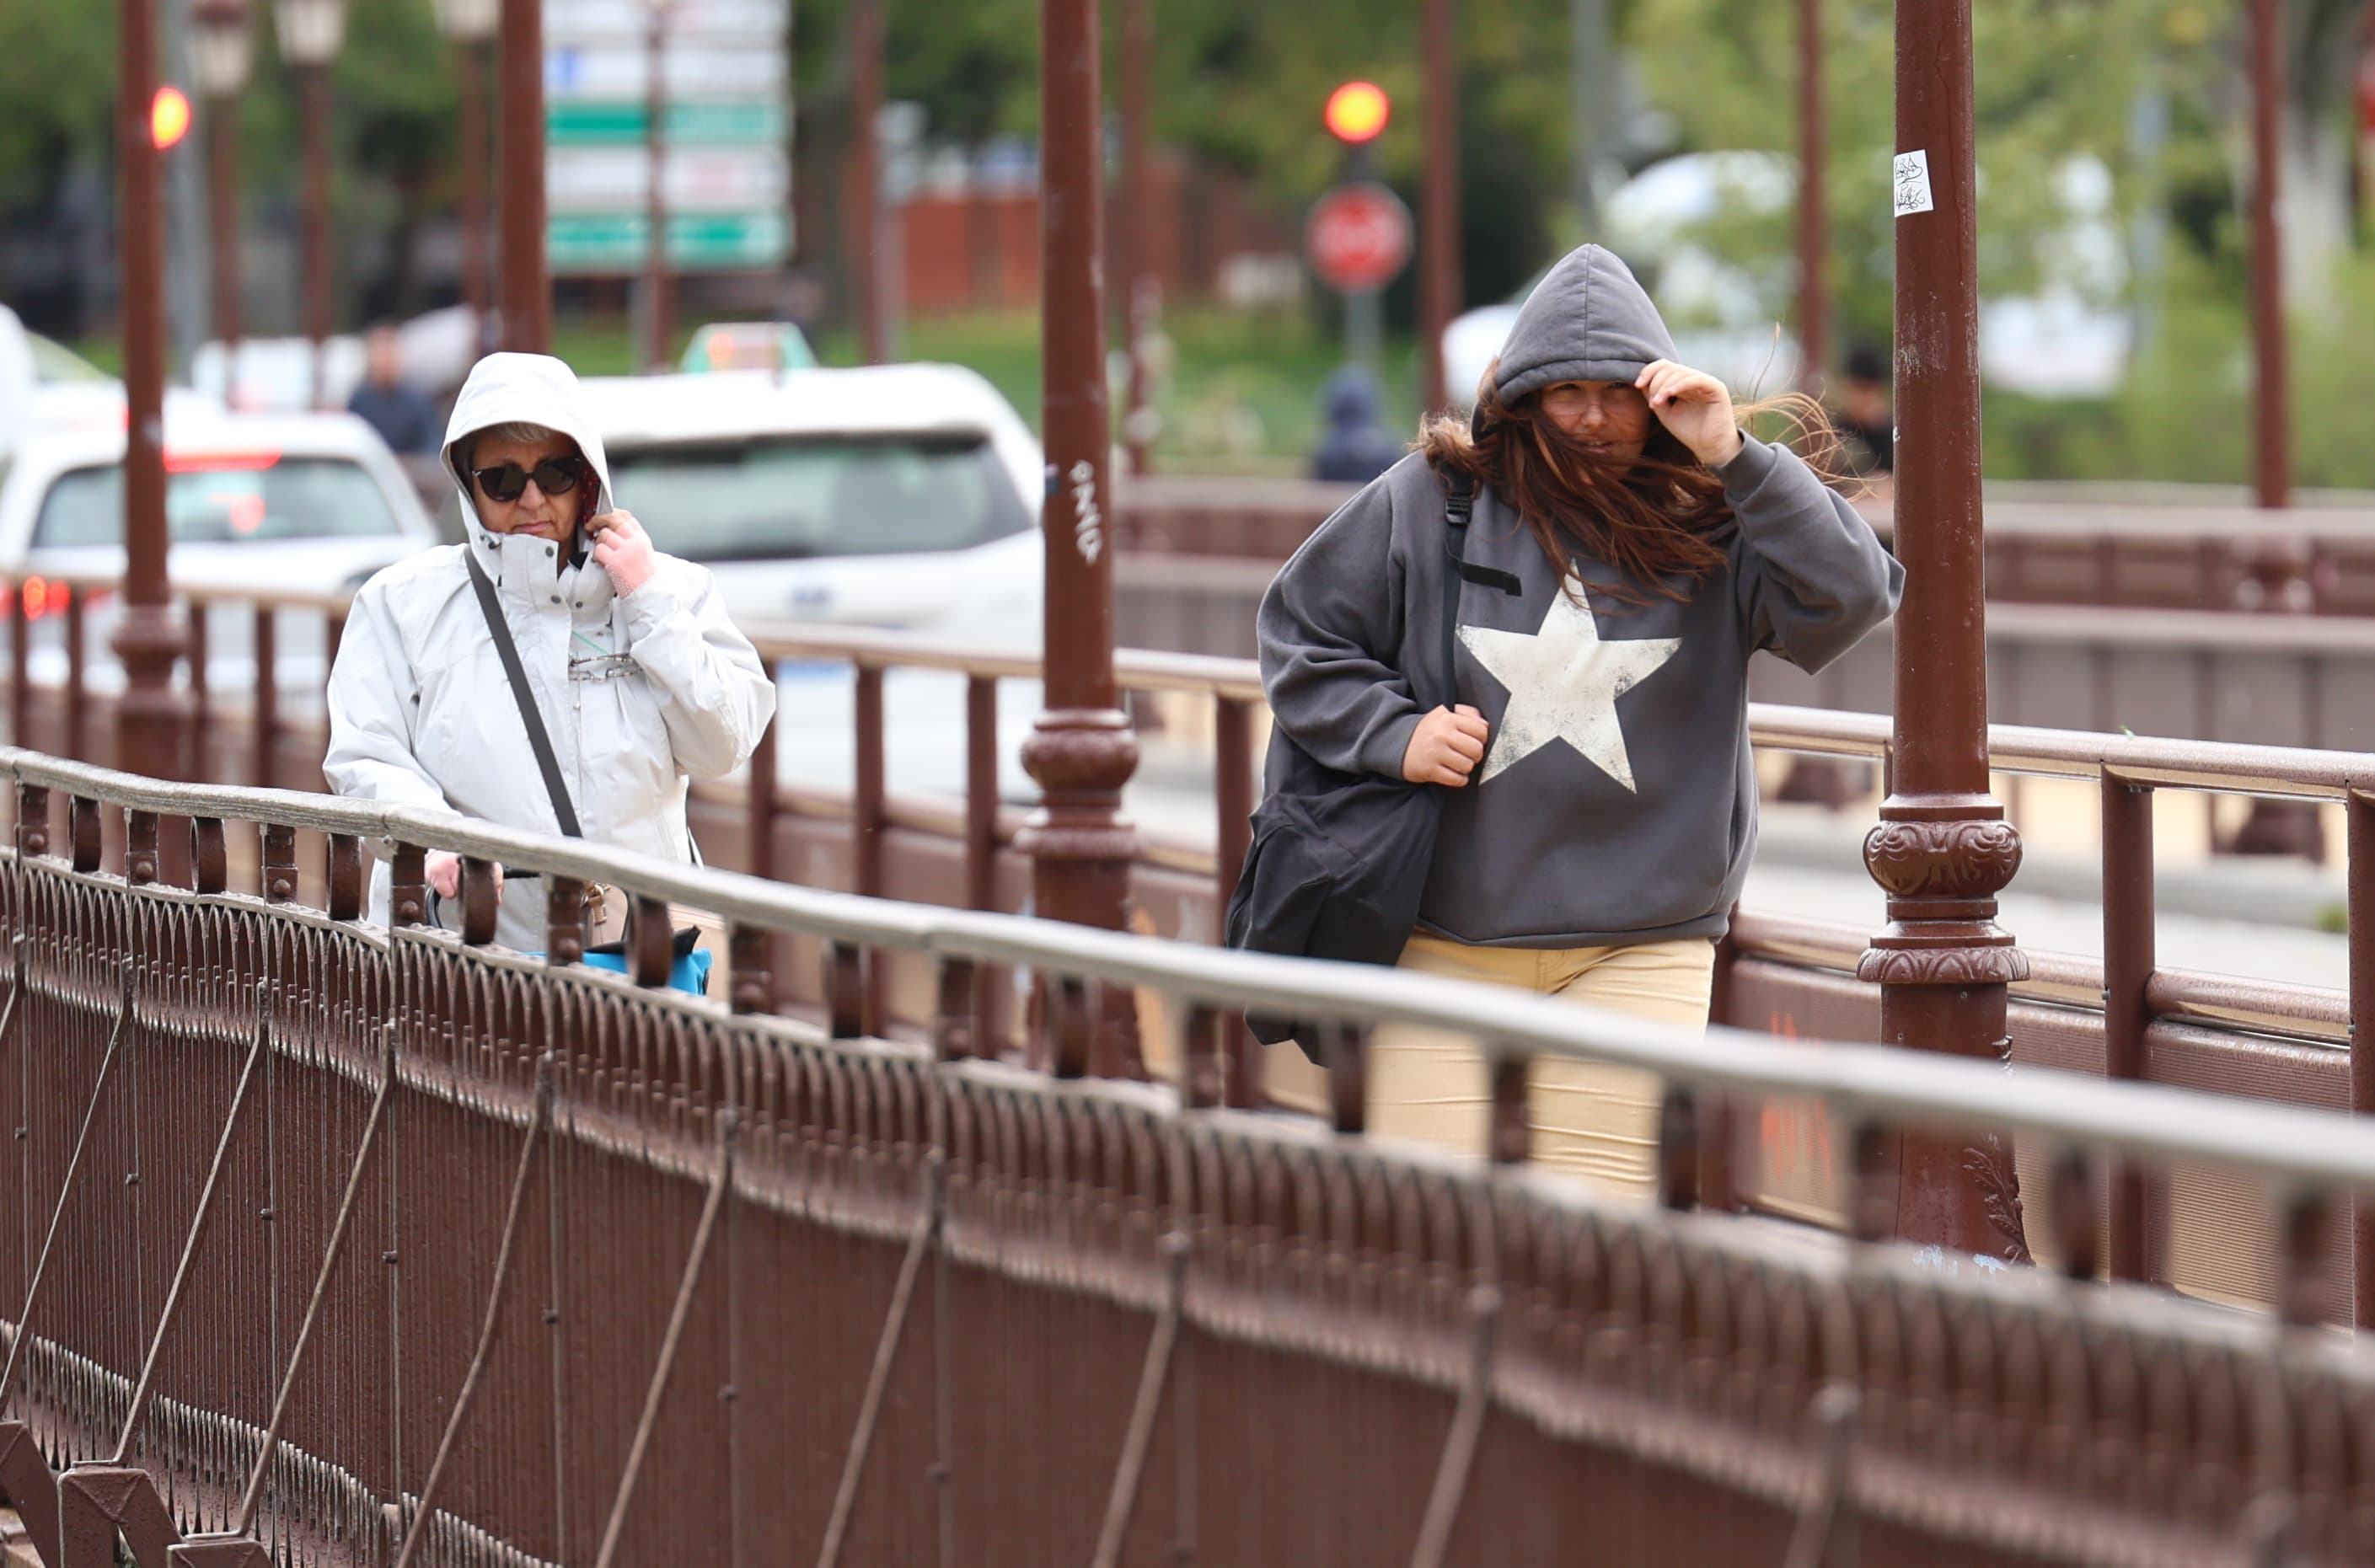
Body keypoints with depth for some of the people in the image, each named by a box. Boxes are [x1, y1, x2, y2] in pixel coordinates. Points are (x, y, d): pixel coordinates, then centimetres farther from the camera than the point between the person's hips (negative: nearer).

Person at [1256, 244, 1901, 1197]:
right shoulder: (1428, 502, 1)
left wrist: (1735, 458, -19)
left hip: (1638, 947, -1)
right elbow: (1300, 631, 12)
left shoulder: (1709, 522, -1)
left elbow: (1850, 598, -15)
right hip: (1446, 939, 1)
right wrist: (1392, 733, -4)